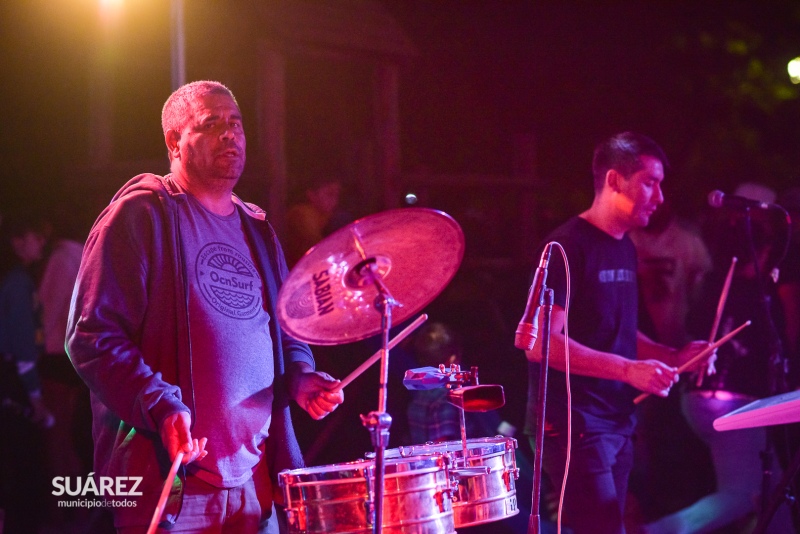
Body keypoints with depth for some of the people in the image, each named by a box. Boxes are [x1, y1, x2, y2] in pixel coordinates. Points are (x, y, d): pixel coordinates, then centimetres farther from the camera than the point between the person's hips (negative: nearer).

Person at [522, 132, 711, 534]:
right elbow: (541, 343, -21)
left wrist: (674, 356, 6)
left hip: (616, 422, 9)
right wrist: (628, 369, -27)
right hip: (574, 426, -9)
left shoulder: (625, 248, 13)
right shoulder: (569, 246, -14)